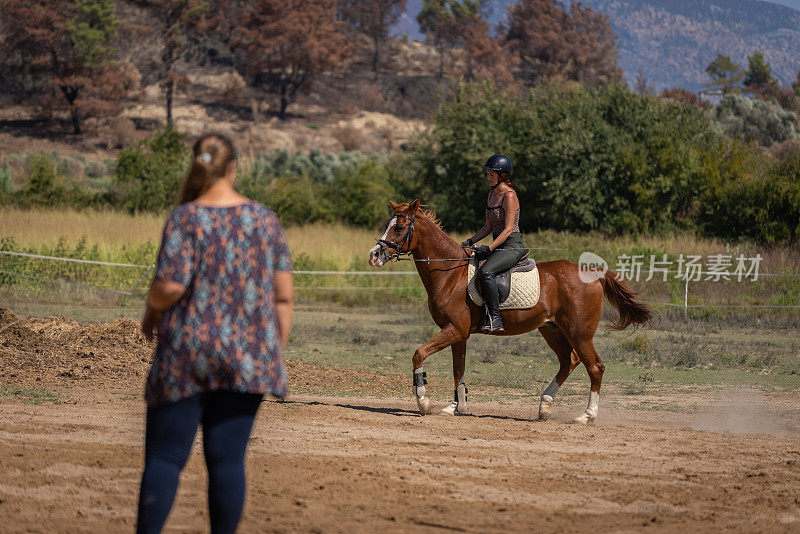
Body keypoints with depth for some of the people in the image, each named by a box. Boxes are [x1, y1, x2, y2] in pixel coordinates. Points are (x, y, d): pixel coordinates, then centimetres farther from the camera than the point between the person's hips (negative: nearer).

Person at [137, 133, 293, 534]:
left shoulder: (185, 219, -6)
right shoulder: (265, 220, 5)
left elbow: (170, 287, -15)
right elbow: (283, 296, 5)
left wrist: (150, 313, 5)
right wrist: (277, 351, 14)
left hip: (186, 354, -3)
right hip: (249, 359, 3)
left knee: (165, 455, 2)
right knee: (228, 458, 5)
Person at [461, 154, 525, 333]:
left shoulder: (509, 196, -13)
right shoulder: (492, 194, 14)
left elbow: (508, 229, -19)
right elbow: (488, 227, 19)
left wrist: (488, 248, -25)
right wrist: (470, 242, 7)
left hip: (512, 246, -10)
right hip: (497, 247, 10)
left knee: (485, 271, -32)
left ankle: (495, 319, -31)